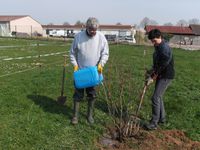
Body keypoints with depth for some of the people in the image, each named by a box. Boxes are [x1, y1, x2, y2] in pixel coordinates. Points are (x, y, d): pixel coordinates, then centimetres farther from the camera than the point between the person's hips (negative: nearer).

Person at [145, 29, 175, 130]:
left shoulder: (165, 49, -23)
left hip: (166, 76, -10)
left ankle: (154, 123, -1)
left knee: (155, 98, -10)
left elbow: (162, 66, -22)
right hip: (160, 75, 10)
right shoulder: (158, 47, 8)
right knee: (158, 96, 17)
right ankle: (162, 118, 32)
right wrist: (152, 70, 4)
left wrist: (152, 78, -16)